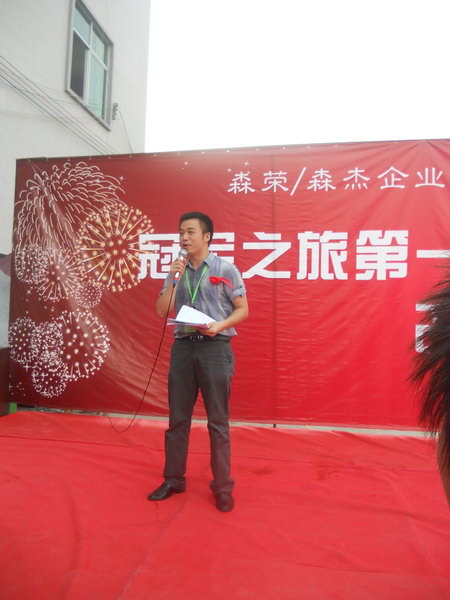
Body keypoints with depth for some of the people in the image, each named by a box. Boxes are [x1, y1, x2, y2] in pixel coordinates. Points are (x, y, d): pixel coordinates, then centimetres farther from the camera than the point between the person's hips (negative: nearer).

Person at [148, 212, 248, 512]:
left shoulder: (226, 269, -2)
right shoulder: (177, 270, 10)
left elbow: (243, 310, -1)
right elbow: (162, 311, 4)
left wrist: (220, 325, -18)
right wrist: (173, 279, -7)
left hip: (215, 347, -4)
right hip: (183, 346, 4)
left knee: (218, 421, 4)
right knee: (177, 418, 13)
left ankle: (222, 486, 19)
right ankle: (174, 479, 29)